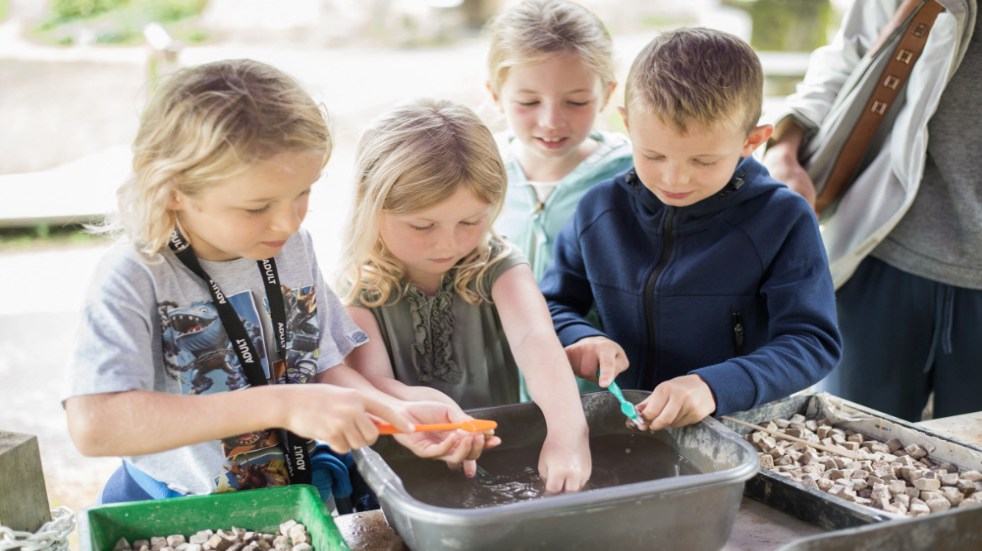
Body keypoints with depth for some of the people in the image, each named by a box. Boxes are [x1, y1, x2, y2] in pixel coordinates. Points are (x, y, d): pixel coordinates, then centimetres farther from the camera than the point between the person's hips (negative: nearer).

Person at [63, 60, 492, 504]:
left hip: (299, 493, 4)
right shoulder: (135, 278, -18)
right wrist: (280, 405, -32)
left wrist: (398, 414, -17)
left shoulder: (292, 248, 0)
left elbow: (325, 367, 5)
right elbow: (92, 426, -31)